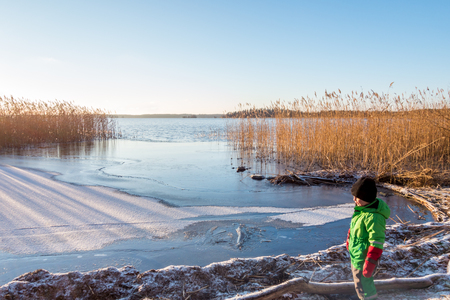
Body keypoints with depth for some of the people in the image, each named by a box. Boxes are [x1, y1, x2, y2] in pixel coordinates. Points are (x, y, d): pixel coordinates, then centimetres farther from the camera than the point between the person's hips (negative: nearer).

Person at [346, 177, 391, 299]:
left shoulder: (373, 217, -30)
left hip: (363, 260, -9)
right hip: (356, 257, 9)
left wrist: (370, 264, -23)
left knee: (364, 289, 8)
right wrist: (349, 240, 22)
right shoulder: (361, 208, -1)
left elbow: (376, 243, -27)